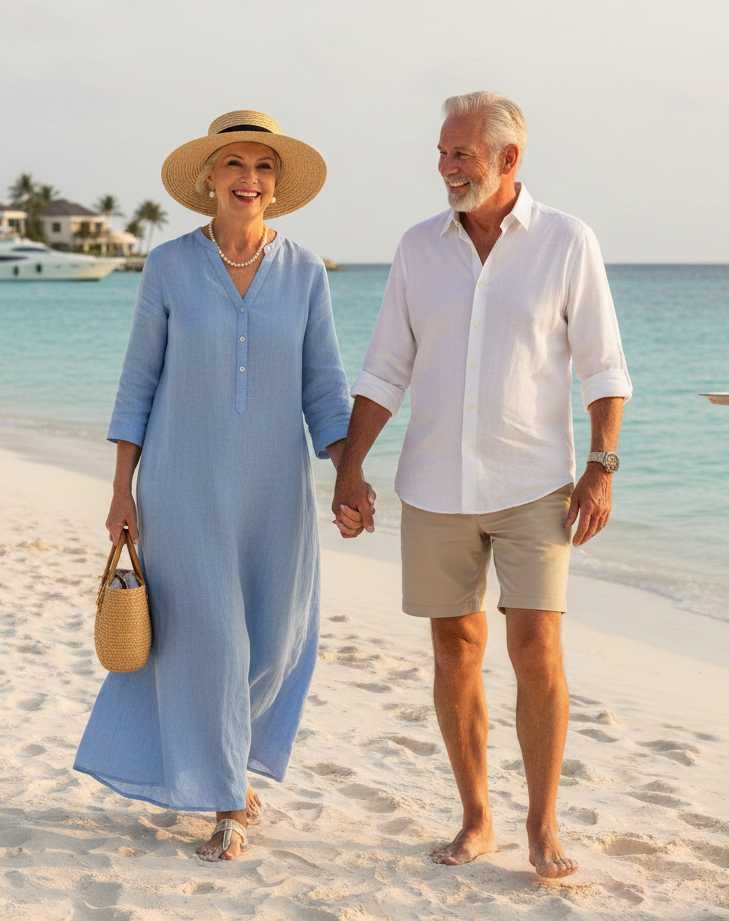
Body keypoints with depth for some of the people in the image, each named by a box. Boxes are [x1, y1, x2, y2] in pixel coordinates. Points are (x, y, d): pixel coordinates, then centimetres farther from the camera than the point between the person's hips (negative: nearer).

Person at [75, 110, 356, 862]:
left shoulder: (304, 272, 0)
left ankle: (210, 749, 37)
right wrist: (121, 492, -3)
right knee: (207, 641, -2)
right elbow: (139, 382, 0)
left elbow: (323, 391, 1)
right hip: (184, 480, -2)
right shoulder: (169, 265, -4)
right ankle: (227, 806, 15)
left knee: (274, 643, 8)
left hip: (272, 483, 3)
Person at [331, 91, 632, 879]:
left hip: (533, 486, -3)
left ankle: (543, 826, 7)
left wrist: (602, 469, -10)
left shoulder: (567, 242, -5)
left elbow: (603, 365, -2)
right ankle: (476, 820, 21)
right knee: (455, 650, 6)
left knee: (536, 649, -9)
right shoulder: (419, 247, 2)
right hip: (436, 487, 3)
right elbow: (384, 371, 5)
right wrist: (348, 469, -3)